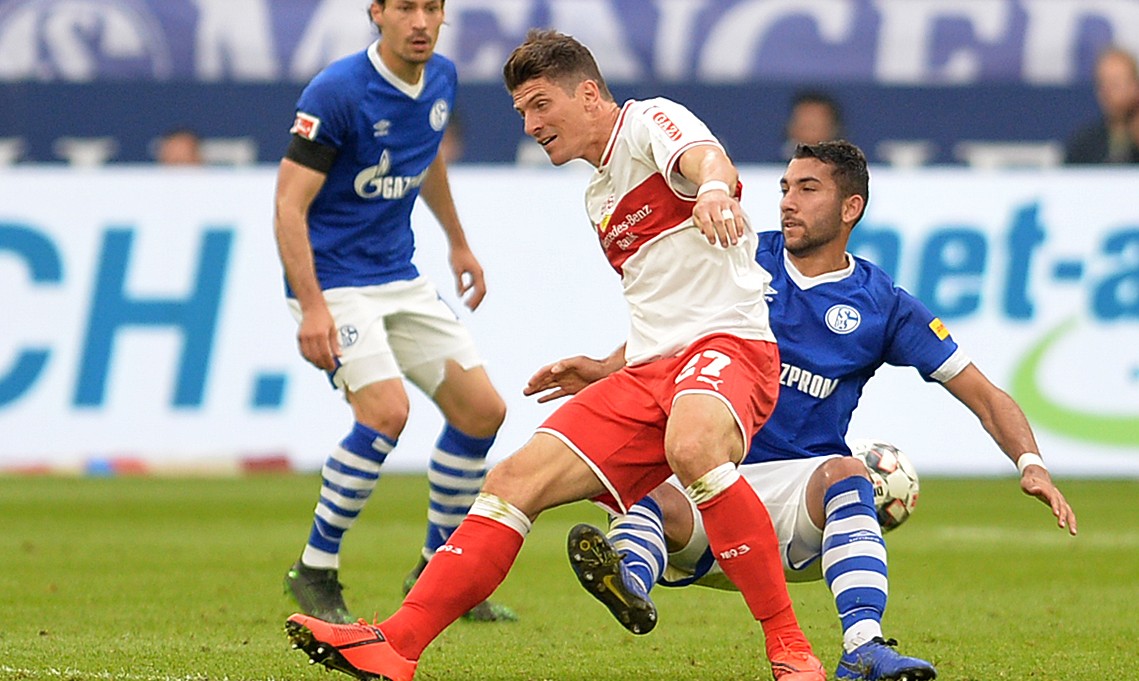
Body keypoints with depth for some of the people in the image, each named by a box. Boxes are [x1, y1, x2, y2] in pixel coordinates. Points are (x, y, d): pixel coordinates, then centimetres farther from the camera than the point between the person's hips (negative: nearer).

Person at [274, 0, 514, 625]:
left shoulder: (440, 79, 3)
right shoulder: (336, 93, -20)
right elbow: (290, 204, -20)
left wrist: (458, 244, 33)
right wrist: (310, 308, -28)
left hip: (400, 279, 8)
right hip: (332, 284, -8)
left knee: (482, 411, 6)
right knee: (386, 411, -25)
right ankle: (314, 573, -10)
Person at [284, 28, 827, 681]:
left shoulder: (653, 121, -2)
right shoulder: (601, 198, 25)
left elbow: (705, 157, -29)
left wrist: (713, 188, -50)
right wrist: (603, 371, 26)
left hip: (728, 343, -9)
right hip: (649, 367, 9)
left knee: (691, 445, -39)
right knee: (517, 478, -3)